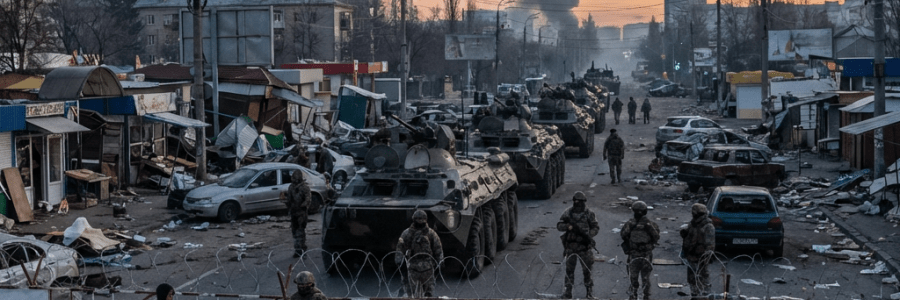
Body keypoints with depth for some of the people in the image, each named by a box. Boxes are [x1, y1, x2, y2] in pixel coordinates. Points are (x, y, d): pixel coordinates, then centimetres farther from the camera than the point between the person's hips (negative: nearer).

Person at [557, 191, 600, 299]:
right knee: (569, 269, 6)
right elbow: (559, 225, 4)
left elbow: (596, 227, 2)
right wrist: (568, 226, -16)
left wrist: (589, 235, -17)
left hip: (584, 246, -2)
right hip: (571, 245, 2)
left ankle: (589, 291, 12)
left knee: (586, 269, 1)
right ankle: (568, 291, 14)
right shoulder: (568, 212, 3)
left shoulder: (589, 213, -1)